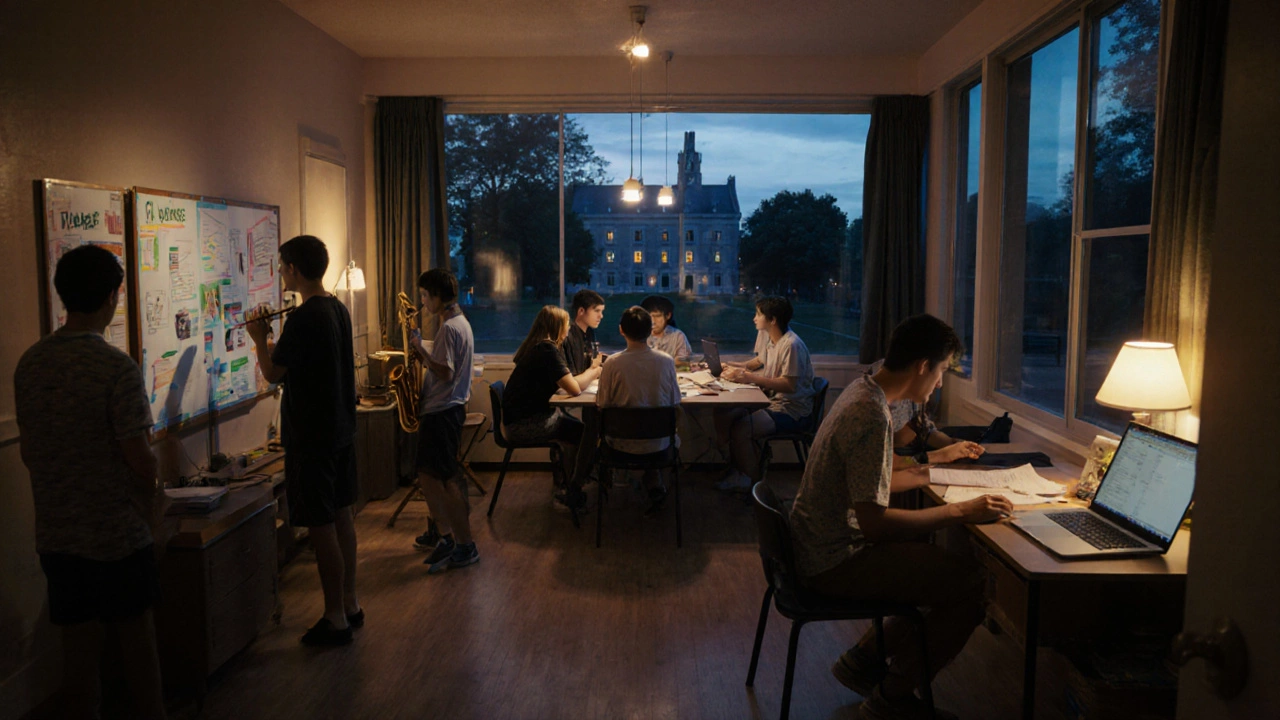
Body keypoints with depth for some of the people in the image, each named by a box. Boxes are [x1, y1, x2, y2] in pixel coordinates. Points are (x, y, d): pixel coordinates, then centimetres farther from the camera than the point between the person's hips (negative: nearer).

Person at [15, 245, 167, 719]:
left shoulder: (29, 364, 1)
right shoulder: (117, 368, -19)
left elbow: (27, 452, 9)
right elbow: (139, 458, -17)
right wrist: (151, 500, 2)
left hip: (55, 535, 5)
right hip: (119, 535, -5)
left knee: (79, 649, 14)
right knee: (136, 645, 10)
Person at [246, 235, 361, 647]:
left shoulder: (303, 317, -20)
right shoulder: (339, 309, 8)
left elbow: (273, 374, -15)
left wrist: (259, 339, 1)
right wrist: (273, 340, 17)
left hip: (311, 436, -9)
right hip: (341, 428, 9)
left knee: (321, 525, -1)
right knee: (342, 515, 16)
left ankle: (336, 619, 8)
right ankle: (350, 604, 27)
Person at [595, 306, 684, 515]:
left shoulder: (613, 363, -18)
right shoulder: (666, 361, -12)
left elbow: (602, 408, -10)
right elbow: (676, 410, -4)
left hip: (622, 445, -1)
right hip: (658, 443, 1)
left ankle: (654, 486, 33)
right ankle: (654, 484, 21)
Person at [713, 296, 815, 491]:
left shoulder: (791, 345, -21)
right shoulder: (773, 341, 10)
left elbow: (789, 385, -27)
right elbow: (756, 363, 23)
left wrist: (749, 377, -28)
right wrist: (733, 368, 4)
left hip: (791, 411, -10)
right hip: (772, 401, 10)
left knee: (740, 430, -25)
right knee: (723, 416, 1)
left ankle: (750, 481, -3)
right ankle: (736, 469, 10)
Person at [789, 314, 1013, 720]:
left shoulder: (861, 391, 6)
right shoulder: (872, 417, -25)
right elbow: (873, 521, -27)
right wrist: (959, 512, -21)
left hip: (820, 545, 10)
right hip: (836, 562, -10)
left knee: (945, 561, 16)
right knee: (972, 586, -12)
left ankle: (862, 660, 22)